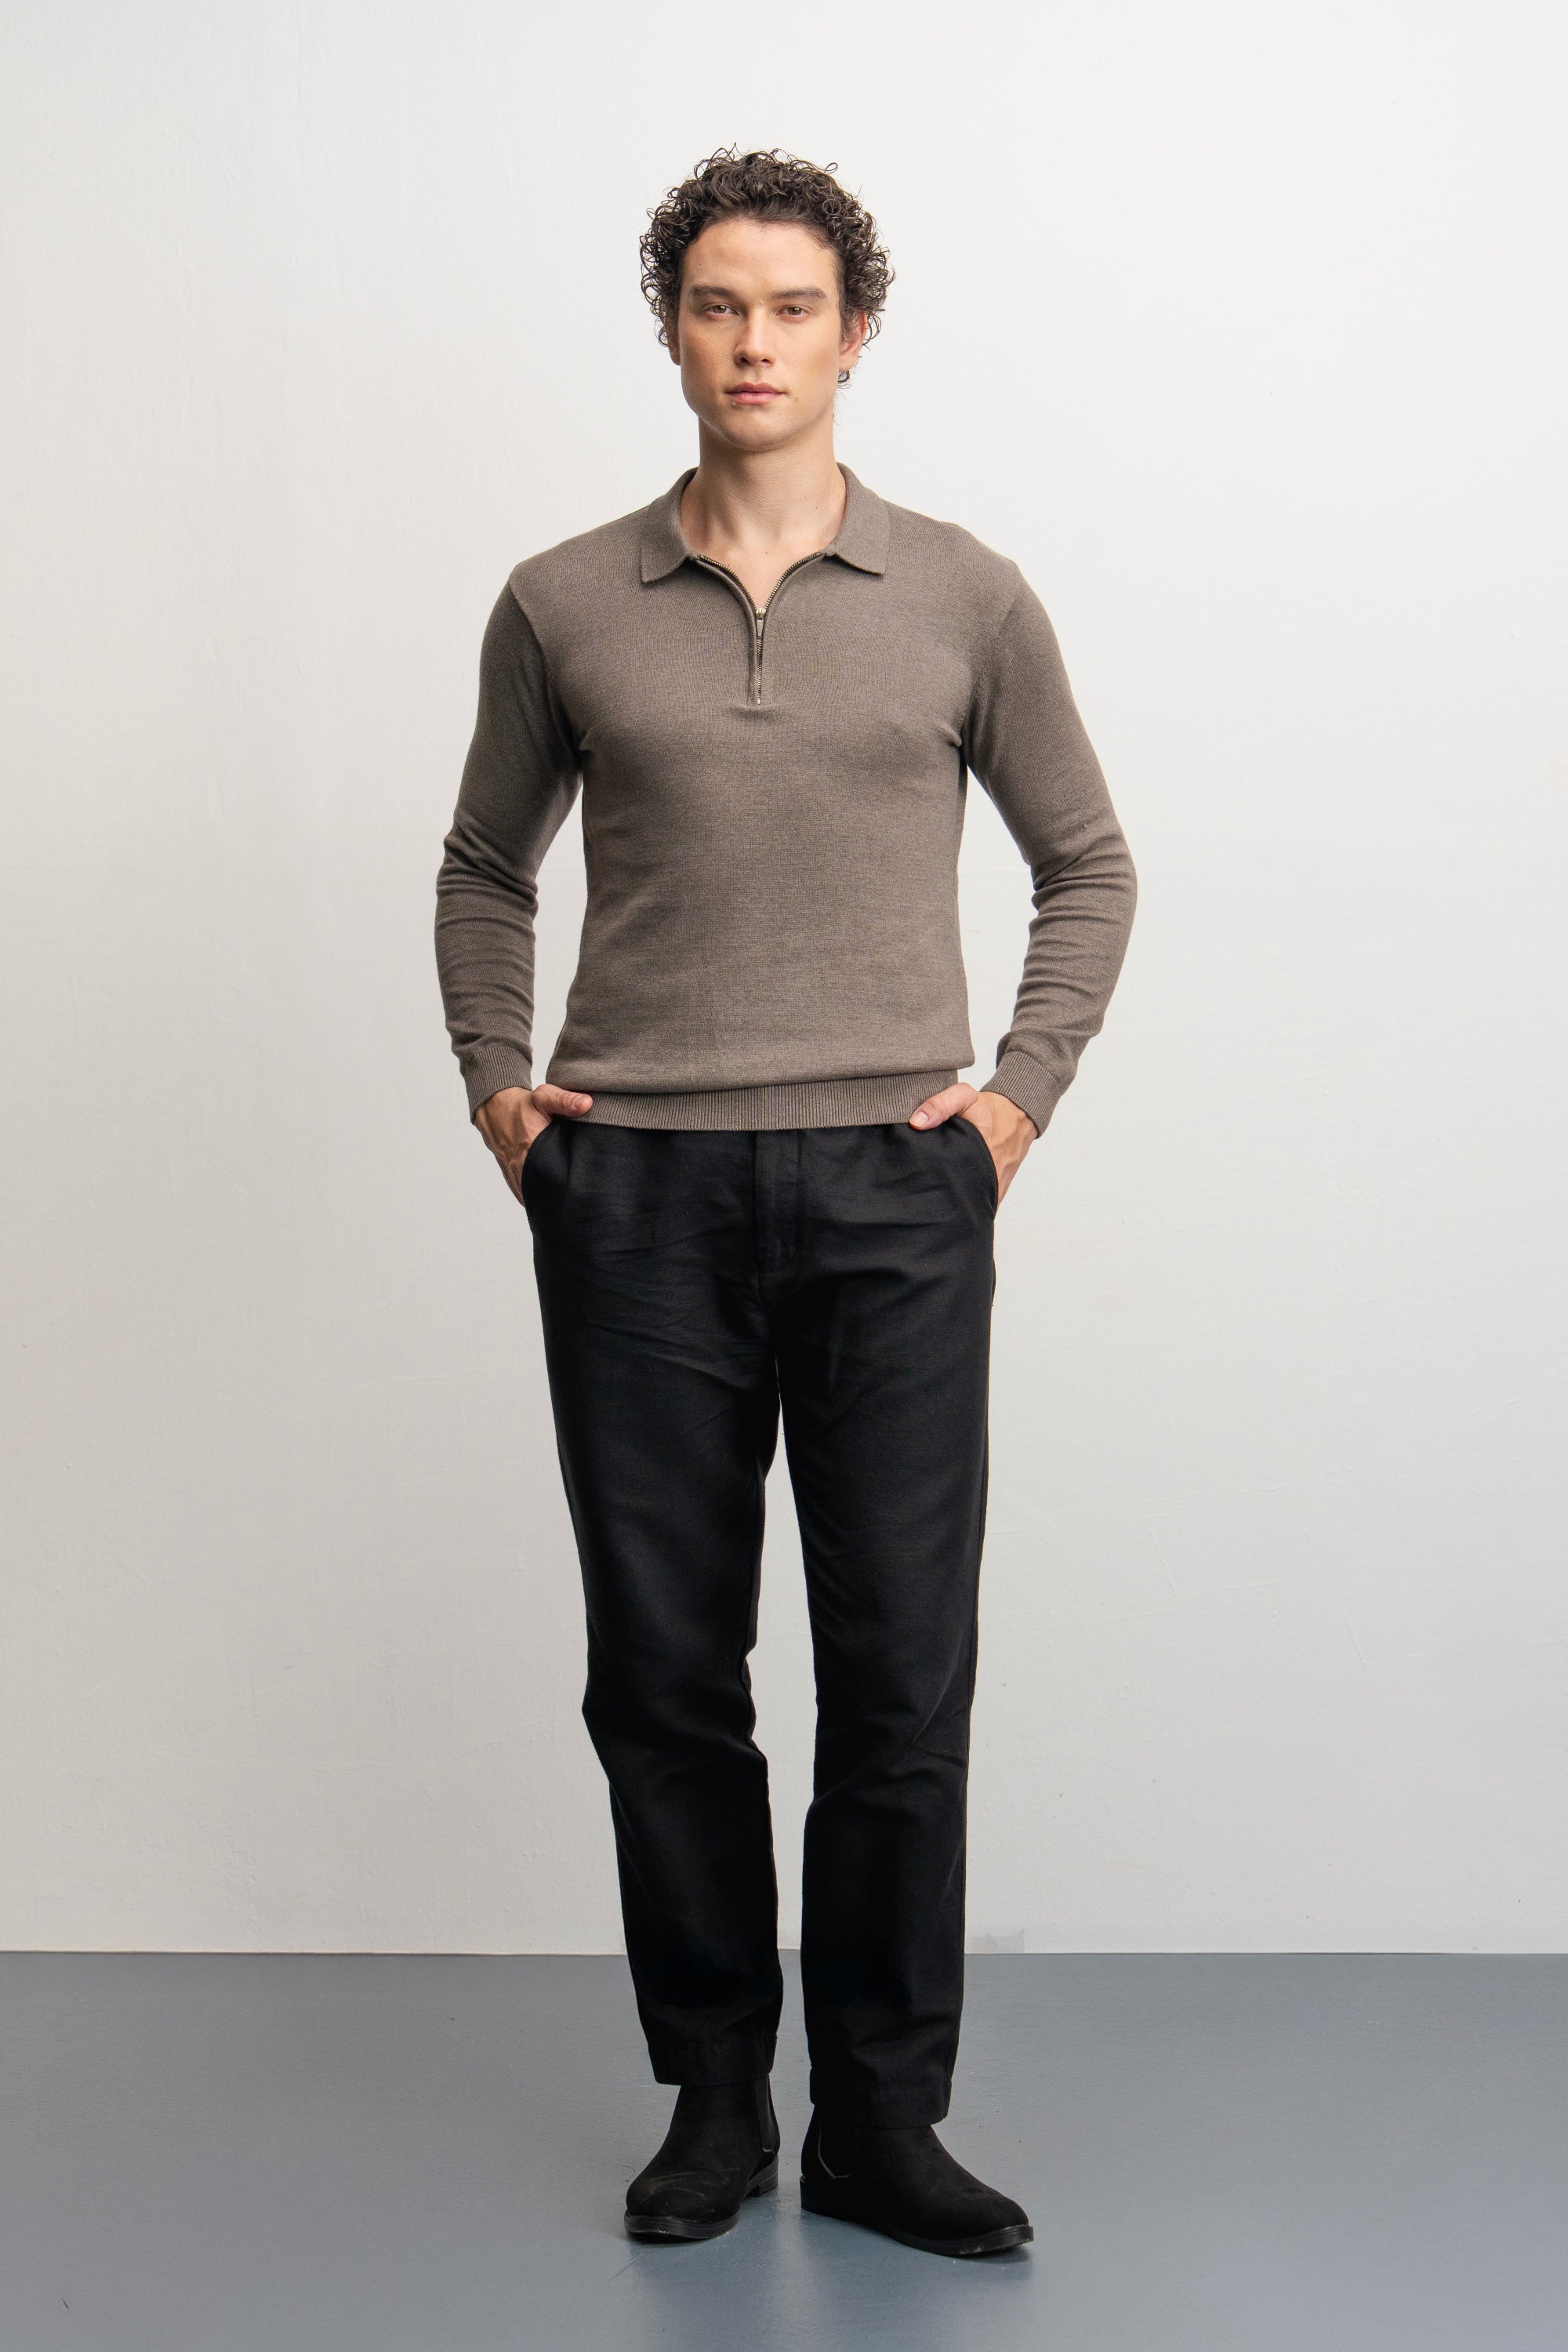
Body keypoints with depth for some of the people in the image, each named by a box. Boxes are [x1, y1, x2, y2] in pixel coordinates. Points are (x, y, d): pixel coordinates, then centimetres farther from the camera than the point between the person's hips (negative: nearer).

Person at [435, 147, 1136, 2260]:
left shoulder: (966, 601, 5)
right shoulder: (563, 607, 6)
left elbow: (1088, 863, 14)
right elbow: (486, 869, 19)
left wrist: (1023, 1090, 4)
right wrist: (493, 1080, 7)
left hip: (892, 1190, 0)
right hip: (635, 1195, 1)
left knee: (902, 1682, 1)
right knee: (664, 1673, 6)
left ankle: (881, 2122, 16)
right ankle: (714, 2101, 22)